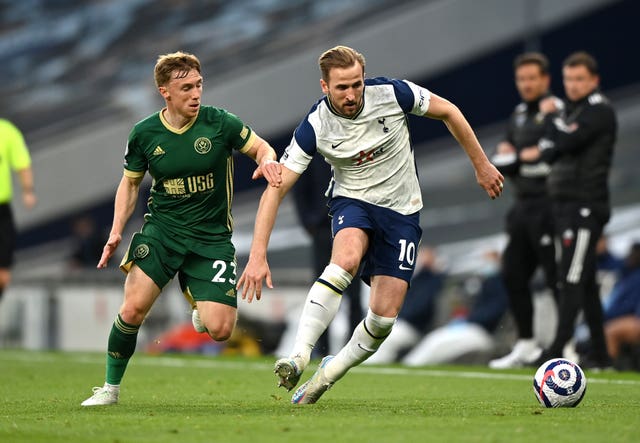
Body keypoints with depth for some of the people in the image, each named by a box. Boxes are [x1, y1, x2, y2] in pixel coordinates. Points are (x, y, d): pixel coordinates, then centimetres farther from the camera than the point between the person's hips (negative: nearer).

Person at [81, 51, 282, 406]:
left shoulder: (219, 123, -8)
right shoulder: (144, 133, -2)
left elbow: (260, 147, 5)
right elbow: (130, 182, 13)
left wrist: (267, 161, -19)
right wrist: (116, 230, 1)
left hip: (212, 237, -1)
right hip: (162, 228, 1)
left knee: (220, 330, -11)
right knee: (133, 308, -18)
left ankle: (198, 303, 28)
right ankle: (111, 387, 3)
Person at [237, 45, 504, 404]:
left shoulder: (392, 93, -18)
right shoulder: (315, 128, -19)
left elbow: (447, 111, -1)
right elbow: (275, 189, -17)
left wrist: (481, 165, 5)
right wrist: (258, 256, -26)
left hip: (402, 211, 1)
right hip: (352, 200, -1)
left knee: (384, 317, -10)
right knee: (346, 257, -37)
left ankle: (327, 376, 12)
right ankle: (299, 356, -39)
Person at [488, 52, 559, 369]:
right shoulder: (519, 116, 18)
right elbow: (500, 164, 17)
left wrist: (519, 161, -12)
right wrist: (504, 159, -6)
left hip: (548, 208, -9)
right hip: (522, 206, 9)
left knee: (557, 277, -9)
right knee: (513, 274, 11)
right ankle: (526, 345, 21)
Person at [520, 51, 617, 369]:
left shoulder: (599, 111, -9)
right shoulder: (569, 109, 20)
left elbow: (565, 142, -18)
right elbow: (559, 147, 24)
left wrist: (551, 115, -3)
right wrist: (542, 152, 4)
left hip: (586, 205, -10)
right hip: (565, 203, 10)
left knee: (572, 280, -13)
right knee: (585, 283, 11)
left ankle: (558, 349, -17)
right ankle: (599, 353, 14)